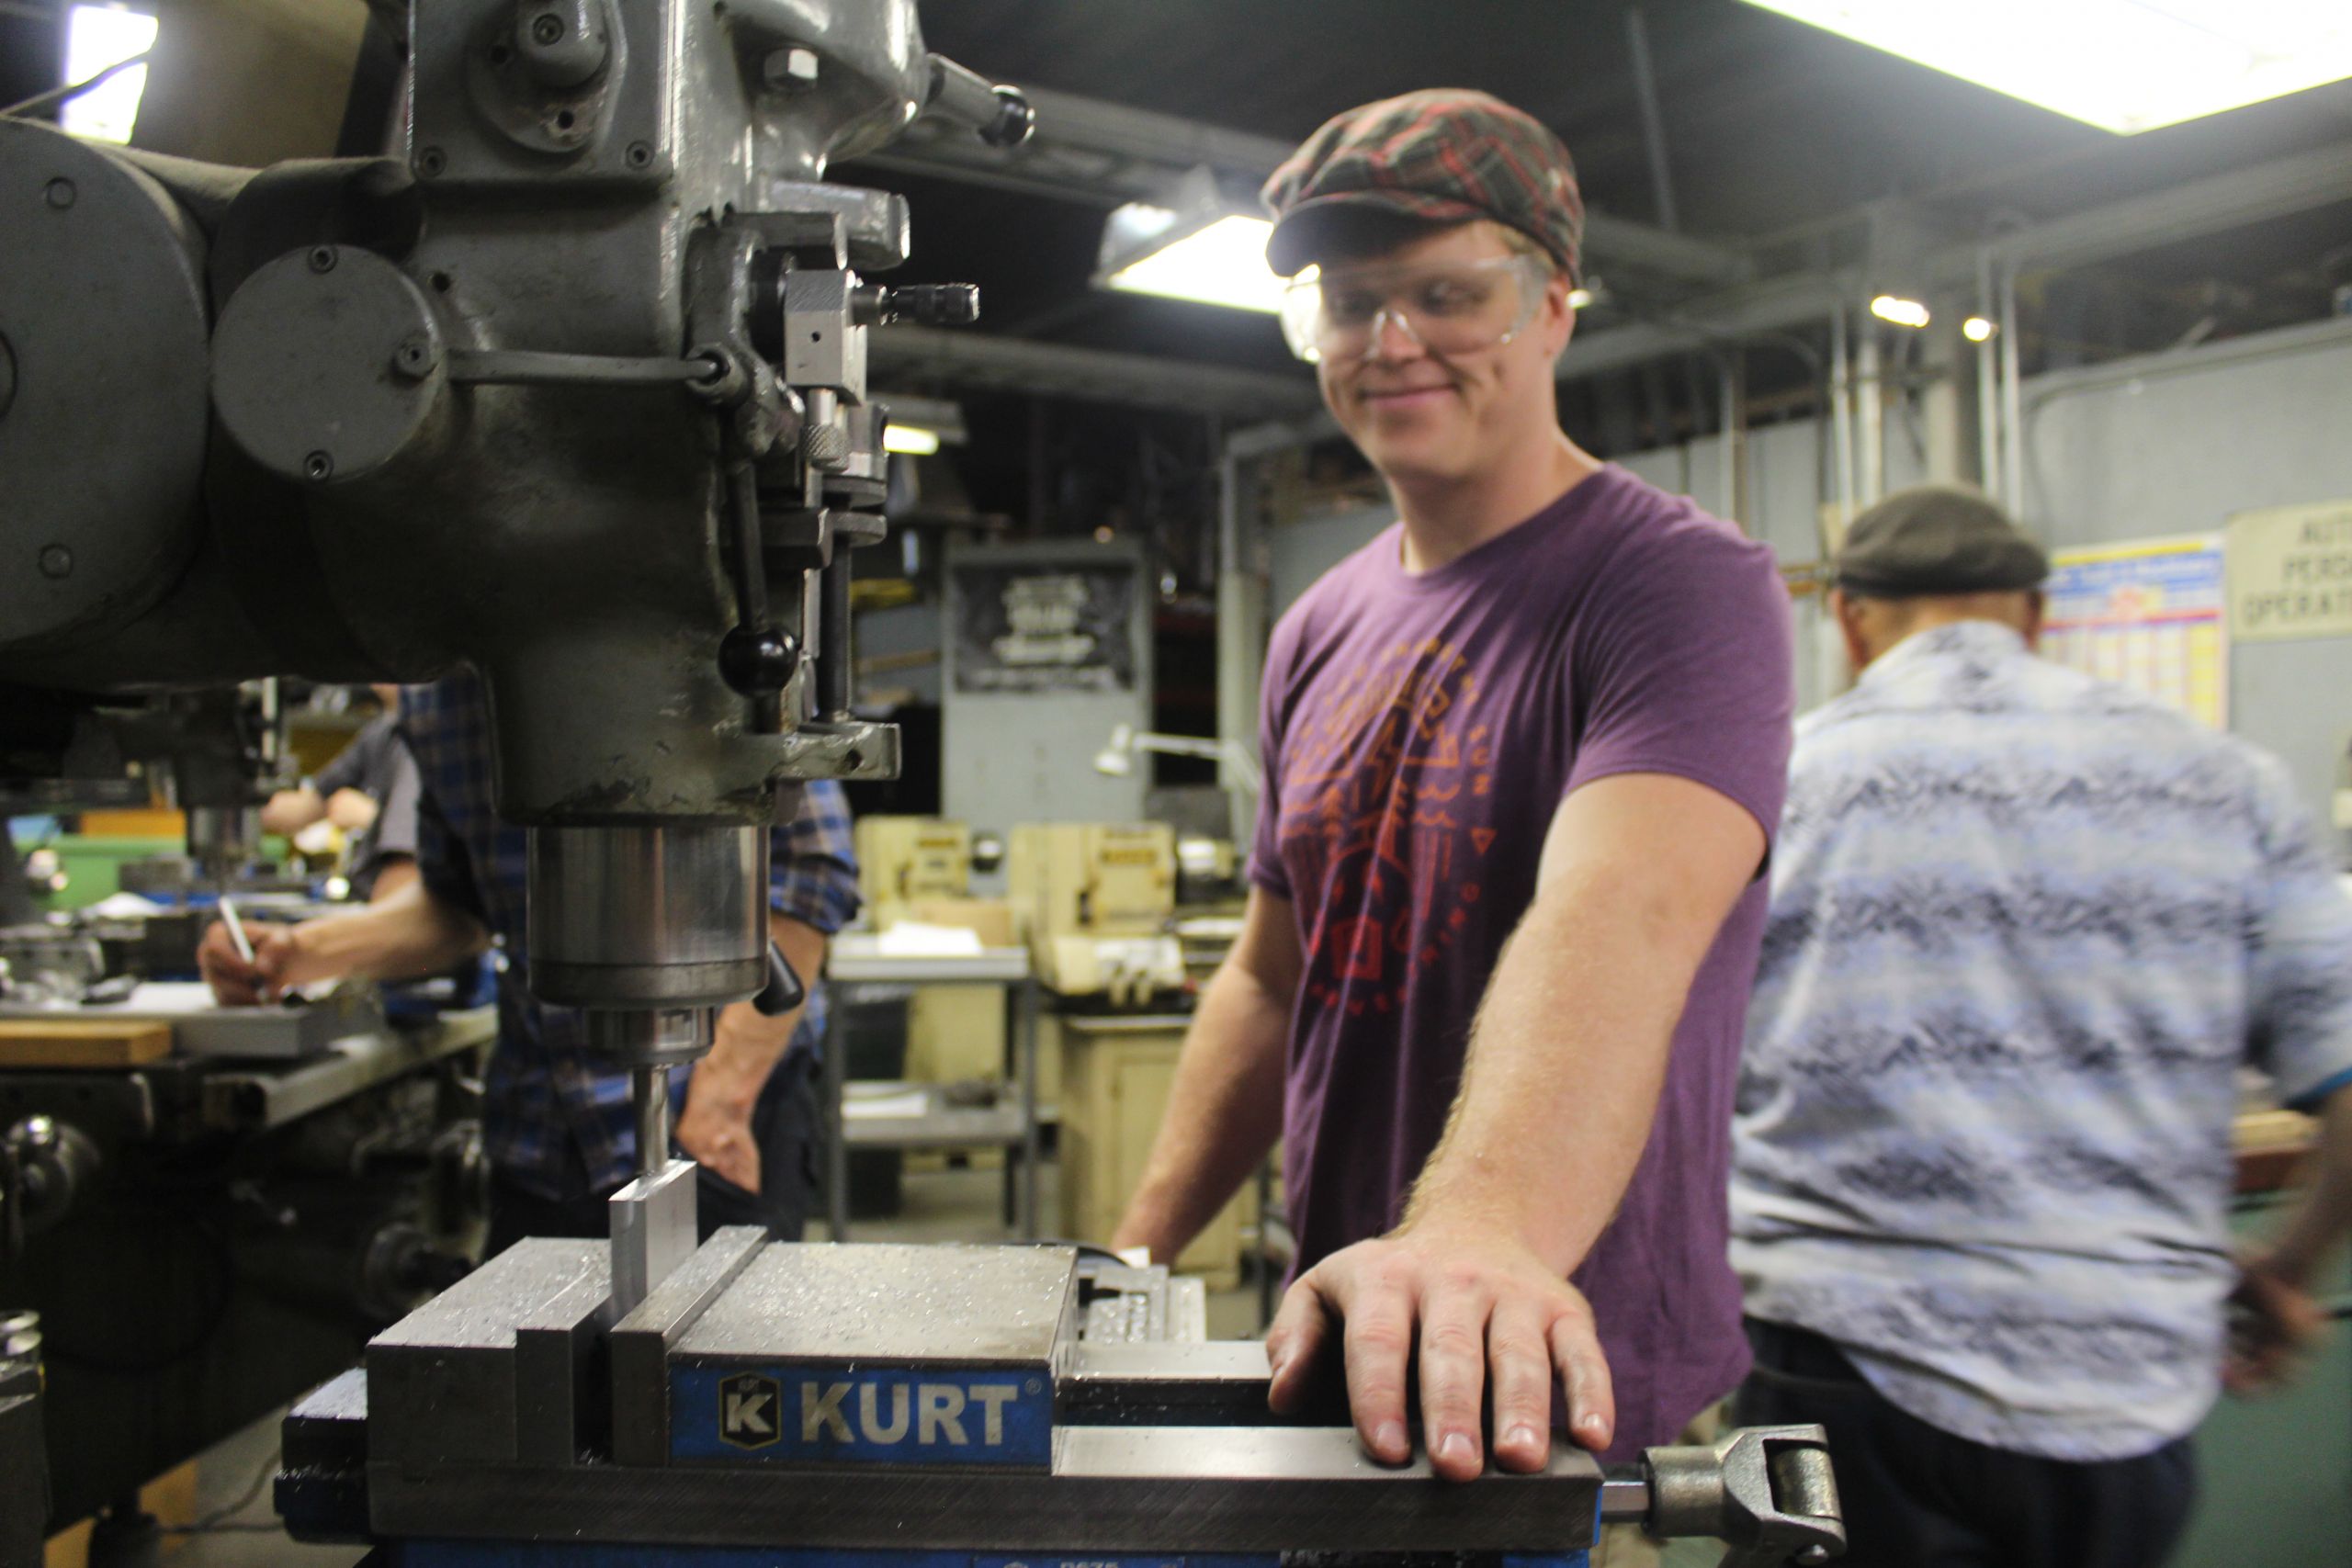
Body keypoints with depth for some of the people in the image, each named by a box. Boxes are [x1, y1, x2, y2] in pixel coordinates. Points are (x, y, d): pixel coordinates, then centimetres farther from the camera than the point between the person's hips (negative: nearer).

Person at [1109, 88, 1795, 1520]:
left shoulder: (1685, 584, -16)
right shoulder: (1322, 632, 6)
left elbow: (1619, 917, -34)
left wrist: (1484, 1228, -50)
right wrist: (1137, 1257, 6)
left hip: (1571, 1405, -6)